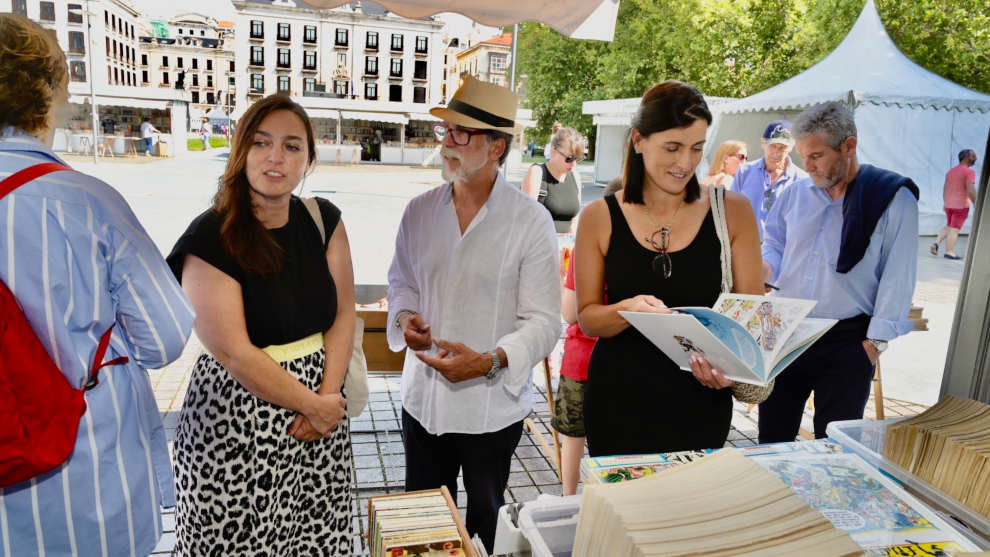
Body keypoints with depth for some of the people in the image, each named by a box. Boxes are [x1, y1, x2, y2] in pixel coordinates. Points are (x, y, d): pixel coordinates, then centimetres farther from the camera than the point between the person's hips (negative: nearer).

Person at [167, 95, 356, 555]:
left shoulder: (324, 221, 3)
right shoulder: (211, 238, -12)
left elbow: (343, 314, 2)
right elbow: (234, 354, -15)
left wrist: (328, 395, -10)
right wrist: (313, 405, -10)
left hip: (320, 415, 4)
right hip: (236, 420, -4)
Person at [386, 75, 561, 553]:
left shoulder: (530, 221, -13)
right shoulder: (419, 211, 1)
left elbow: (542, 321, -14)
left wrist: (488, 362, -29)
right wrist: (405, 317, -7)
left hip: (492, 407, -3)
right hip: (422, 400, 4)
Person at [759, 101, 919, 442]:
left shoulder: (894, 199, -5)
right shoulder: (795, 194, 8)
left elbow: (898, 275, -7)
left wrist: (876, 340, -10)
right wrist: (765, 266, -6)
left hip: (847, 341, -4)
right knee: (772, 438, 13)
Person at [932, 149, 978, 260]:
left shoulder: (951, 171, 9)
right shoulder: (969, 172, -13)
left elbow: (945, 189, 13)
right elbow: (971, 190, -19)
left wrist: (945, 203, 20)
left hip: (949, 204, 7)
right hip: (961, 205, -7)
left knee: (949, 227, 18)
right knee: (955, 229, -2)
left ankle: (936, 243, 3)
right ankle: (949, 252, -1)